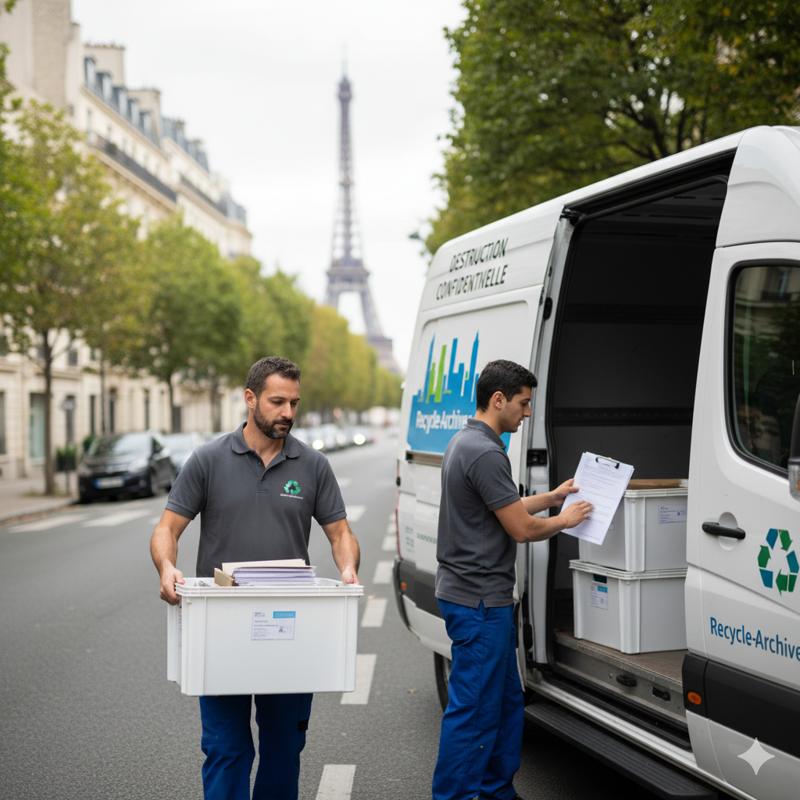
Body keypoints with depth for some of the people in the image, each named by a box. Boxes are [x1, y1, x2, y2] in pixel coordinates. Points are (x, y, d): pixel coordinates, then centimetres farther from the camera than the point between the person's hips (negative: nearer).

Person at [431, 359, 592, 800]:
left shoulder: (465, 442, 12)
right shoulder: (486, 454, -21)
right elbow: (521, 529, -18)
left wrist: (552, 497, 21)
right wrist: (564, 520, -1)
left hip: (472, 594, 11)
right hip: (479, 600, -11)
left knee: (505, 700, 19)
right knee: (473, 707, -3)